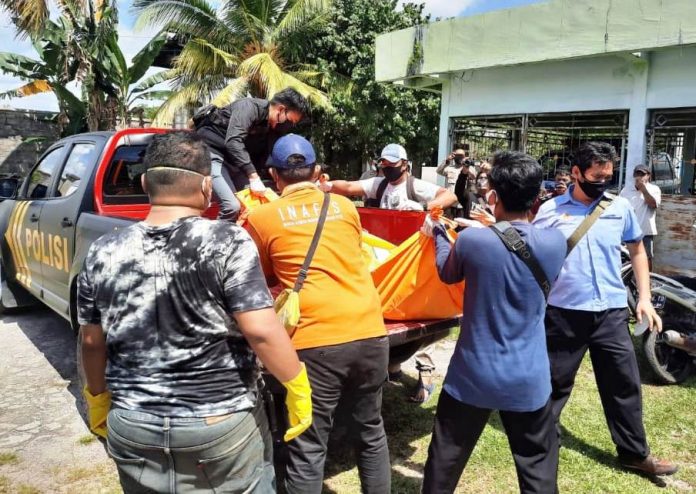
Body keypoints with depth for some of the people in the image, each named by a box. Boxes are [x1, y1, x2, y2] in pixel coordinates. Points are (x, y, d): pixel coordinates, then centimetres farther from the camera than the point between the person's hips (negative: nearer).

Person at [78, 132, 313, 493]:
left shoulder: (103, 254, -4)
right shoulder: (227, 242, -16)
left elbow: (92, 343, 5)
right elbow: (261, 331, -20)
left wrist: (98, 397, 21)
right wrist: (298, 386, -7)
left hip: (132, 427, 4)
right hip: (222, 424, -3)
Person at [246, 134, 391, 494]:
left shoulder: (261, 218, 2)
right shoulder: (345, 206, 11)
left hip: (315, 340, -4)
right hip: (370, 332, 4)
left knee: (308, 450, 8)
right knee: (371, 431, 22)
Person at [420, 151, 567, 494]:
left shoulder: (471, 240, -14)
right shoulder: (554, 243, -10)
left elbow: (447, 274, 7)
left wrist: (438, 233, 23)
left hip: (472, 375, -1)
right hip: (528, 379, 1)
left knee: (445, 462, 16)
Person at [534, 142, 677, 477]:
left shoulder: (620, 207, 3)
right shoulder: (550, 211, -3)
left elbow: (637, 251, 14)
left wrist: (644, 298, 7)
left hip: (611, 311, 2)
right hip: (563, 312, -2)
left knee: (625, 383, 10)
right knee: (555, 381, 11)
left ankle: (634, 452, 27)